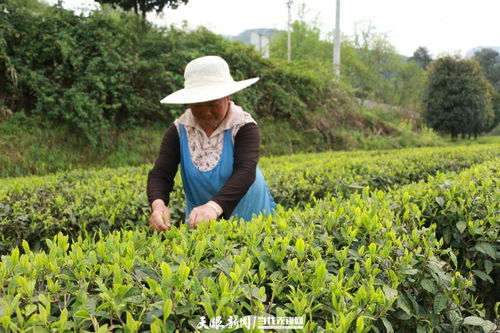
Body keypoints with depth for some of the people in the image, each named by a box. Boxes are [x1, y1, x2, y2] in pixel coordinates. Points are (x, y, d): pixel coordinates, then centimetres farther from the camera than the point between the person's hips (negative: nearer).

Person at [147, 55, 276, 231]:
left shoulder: (244, 127, -17)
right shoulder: (178, 130, -9)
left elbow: (245, 171, -32)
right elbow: (160, 174, -15)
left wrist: (214, 206, -49)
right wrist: (158, 204, -38)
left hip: (249, 214, -2)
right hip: (199, 218, 2)